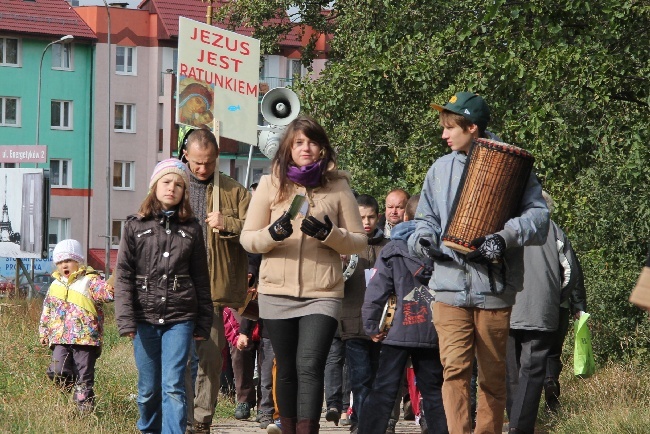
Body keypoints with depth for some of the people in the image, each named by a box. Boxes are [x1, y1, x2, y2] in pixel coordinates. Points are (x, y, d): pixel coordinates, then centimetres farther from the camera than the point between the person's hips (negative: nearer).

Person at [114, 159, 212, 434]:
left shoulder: (192, 229, 7)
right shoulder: (135, 226, 4)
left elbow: (200, 279, 10)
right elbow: (123, 276, 0)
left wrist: (203, 324, 8)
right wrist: (126, 320, -9)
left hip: (180, 318, 0)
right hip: (145, 318, 0)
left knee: (173, 386, -9)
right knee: (148, 388, 8)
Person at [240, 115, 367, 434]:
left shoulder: (337, 186, 5)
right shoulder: (270, 184, 6)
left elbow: (359, 240, 5)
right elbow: (247, 239, 6)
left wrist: (328, 234, -14)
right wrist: (272, 234, -15)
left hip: (322, 294, -2)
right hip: (277, 293, 2)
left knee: (309, 367, -14)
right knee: (287, 370, 9)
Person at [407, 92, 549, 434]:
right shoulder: (441, 169, 13)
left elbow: (538, 216, -8)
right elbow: (427, 218, 20)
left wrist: (503, 238, -23)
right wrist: (423, 238, -2)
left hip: (494, 290, -2)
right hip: (451, 288, 2)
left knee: (493, 377, 7)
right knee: (454, 369, -12)